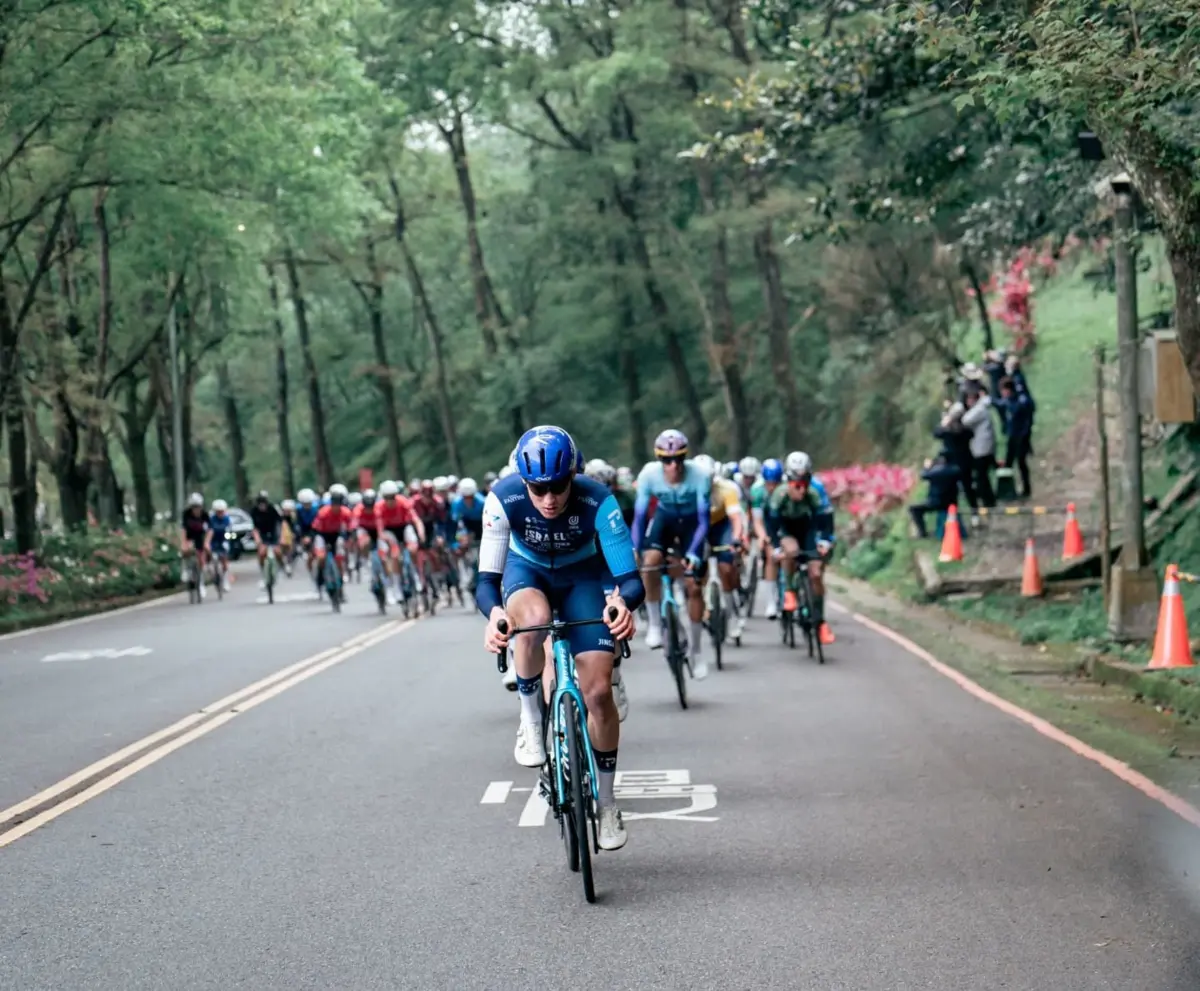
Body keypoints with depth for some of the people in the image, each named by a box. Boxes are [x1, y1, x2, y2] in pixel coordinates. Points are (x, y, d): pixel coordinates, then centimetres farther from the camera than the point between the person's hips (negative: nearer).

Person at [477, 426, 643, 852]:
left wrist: (623, 601, -59)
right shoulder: (504, 498, -32)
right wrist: (493, 612, -55)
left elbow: (631, 577, -35)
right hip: (526, 571, 0)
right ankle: (530, 718, -12)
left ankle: (607, 802, 10)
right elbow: (487, 578, -32)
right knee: (534, 620, -38)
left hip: (583, 576, 0)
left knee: (598, 691, -10)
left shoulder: (597, 501, -33)